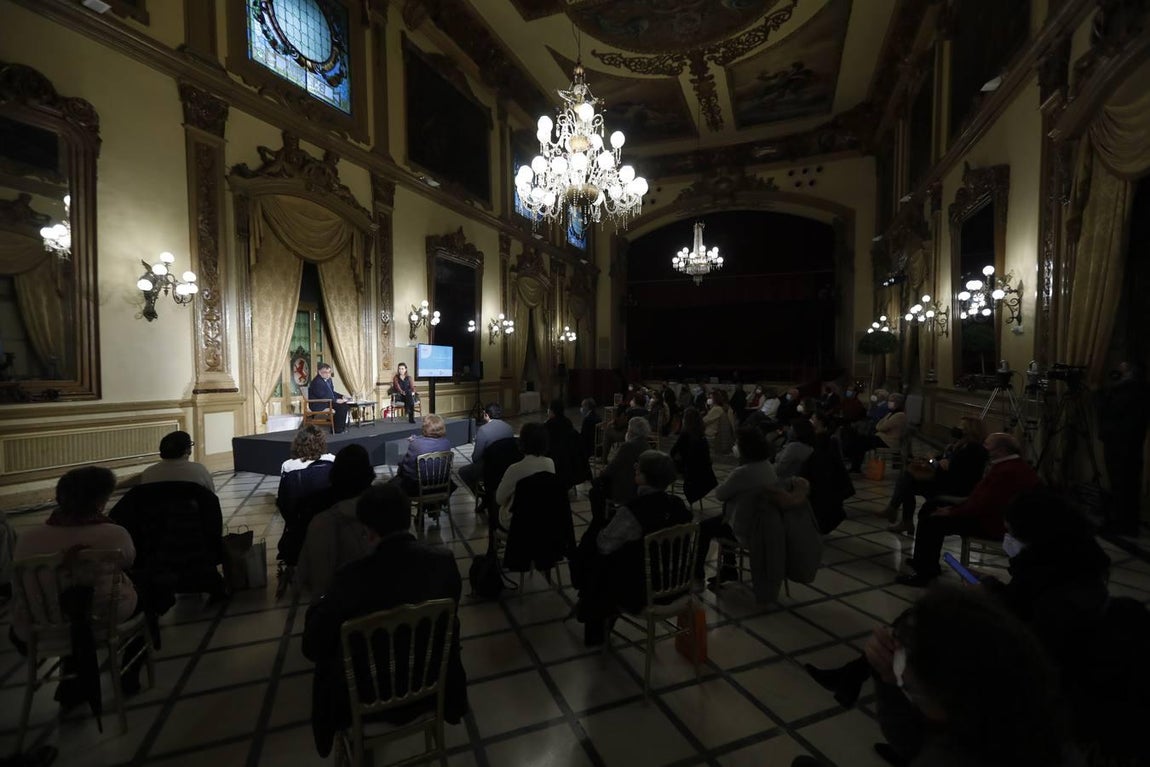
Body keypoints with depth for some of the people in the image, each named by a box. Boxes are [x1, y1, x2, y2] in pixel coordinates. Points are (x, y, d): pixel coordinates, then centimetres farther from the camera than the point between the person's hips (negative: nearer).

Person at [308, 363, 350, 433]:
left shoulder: (328, 380, 11)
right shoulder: (316, 382, -19)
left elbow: (332, 392, 18)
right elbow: (322, 396, -25)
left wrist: (341, 396, 2)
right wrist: (336, 400, -27)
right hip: (318, 405, -9)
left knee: (345, 404, -8)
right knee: (341, 406, -23)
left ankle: (342, 425, 0)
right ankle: (337, 429, -14)